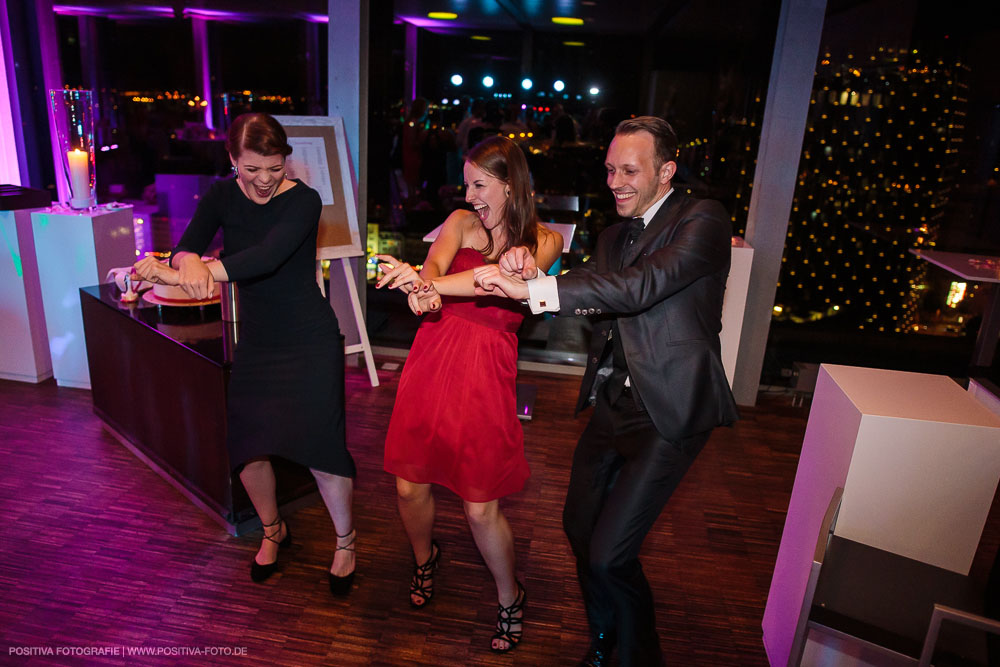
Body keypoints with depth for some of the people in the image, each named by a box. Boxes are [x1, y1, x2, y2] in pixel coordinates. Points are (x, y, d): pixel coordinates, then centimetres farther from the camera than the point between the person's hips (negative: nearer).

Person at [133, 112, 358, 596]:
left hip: (311, 341, -5)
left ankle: (345, 540, 21)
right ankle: (273, 530, 37)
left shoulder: (303, 201, -15)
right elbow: (184, 250, -12)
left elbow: (266, 258, -31)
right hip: (256, 341, 5)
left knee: (320, 444, -5)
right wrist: (190, 264, -37)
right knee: (247, 445, 8)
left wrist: (176, 271, -36)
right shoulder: (222, 196, 0)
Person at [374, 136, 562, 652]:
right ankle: (424, 557, 44)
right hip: (432, 360, 3)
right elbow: (435, 263, -12)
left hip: (486, 376, -3)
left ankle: (510, 598, 30)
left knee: (481, 508, 0)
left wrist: (423, 281, -28)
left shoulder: (544, 241, 2)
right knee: (409, 486, 9)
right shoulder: (461, 221, 8)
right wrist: (423, 288, -37)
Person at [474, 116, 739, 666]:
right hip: (614, 403, 8)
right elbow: (584, 297, 6)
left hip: (668, 412, -7)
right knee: (579, 526, 17)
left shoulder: (702, 221, -12)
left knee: (608, 554, -8)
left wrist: (532, 288, -32)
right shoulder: (616, 233, 12)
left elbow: (642, 285, -28)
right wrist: (527, 271, -15)